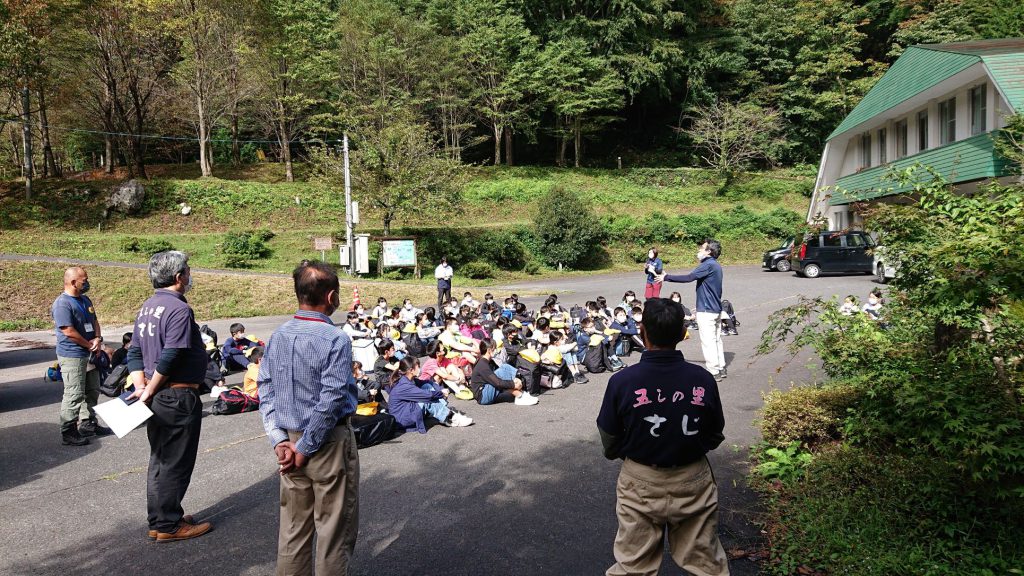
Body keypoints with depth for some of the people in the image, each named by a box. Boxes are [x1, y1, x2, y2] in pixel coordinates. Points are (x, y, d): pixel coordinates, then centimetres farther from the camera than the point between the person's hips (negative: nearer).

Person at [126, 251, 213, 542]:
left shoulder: (147, 307, 11)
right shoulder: (179, 309, -19)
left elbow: (134, 352, 11)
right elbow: (170, 356, -24)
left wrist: (141, 385, 3)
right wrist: (150, 390, -13)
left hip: (158, 398, 9)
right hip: (179, 398, -9)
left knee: (159, 461, 18)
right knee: (176, 463, 3)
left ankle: (159, 520, 30)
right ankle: (169, 525, 14)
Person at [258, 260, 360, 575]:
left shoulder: (278, 335, 2)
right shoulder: (336, 339, -17)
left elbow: (265, 391, 2)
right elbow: (331, 401, -21)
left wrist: (280, 440, 0)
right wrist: (306, 448, -12)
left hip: (289, 441, 6)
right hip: (328, 441, -6)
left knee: (293, 526, 17)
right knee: (335, 530, 8)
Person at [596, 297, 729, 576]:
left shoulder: (622, 381, -20)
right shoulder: (703, 379, -15)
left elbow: (609, 440, -7)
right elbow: (715, 435, 0)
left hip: (640, 484, -1)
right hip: (693, 483, 2)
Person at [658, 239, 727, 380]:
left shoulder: (708, 265, -17)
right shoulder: (715, 265, 14)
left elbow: (689, 277, -24)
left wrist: (667, 277, -20)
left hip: (706, 310, -10)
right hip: (716, 309, 10)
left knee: (708, 341, -5)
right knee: (716, 339, 15)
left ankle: (714, 372, -1)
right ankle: (721, 368, 21)